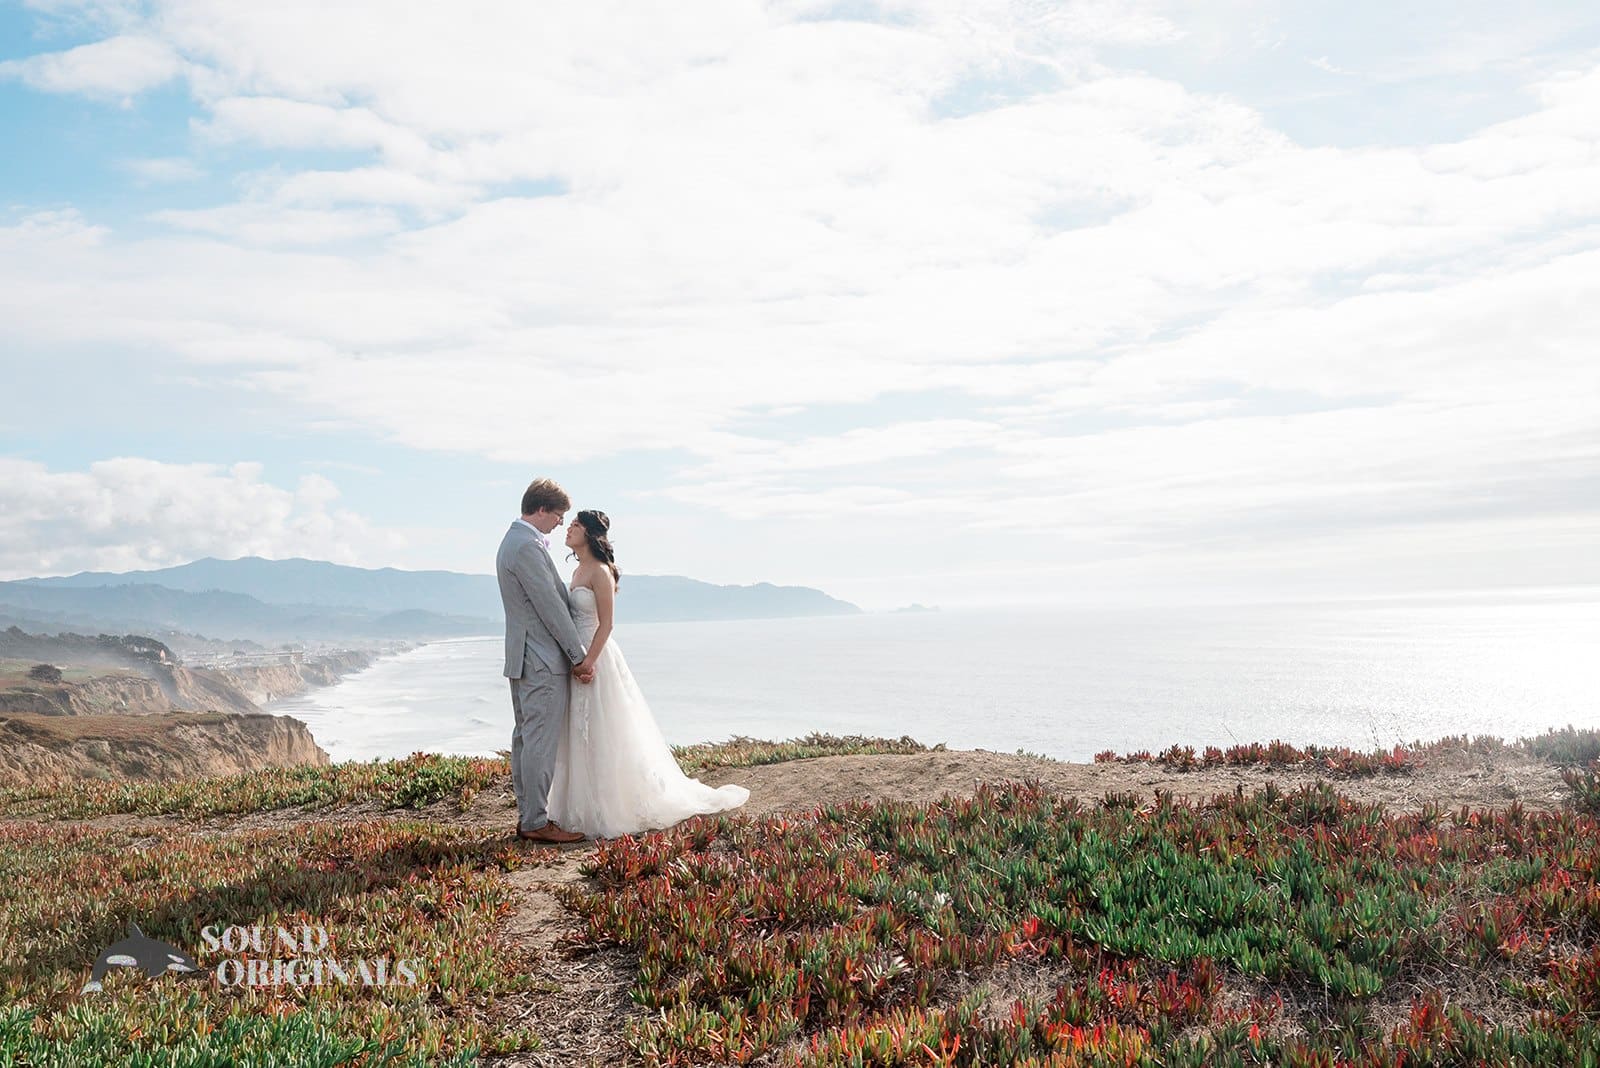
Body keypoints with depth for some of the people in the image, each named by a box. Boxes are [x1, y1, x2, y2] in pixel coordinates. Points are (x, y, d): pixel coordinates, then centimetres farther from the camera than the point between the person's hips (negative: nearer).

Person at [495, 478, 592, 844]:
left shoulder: (512, 541, 17)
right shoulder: (528, 546, -17)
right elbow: (551, 607, -18)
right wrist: (580, 656, -13)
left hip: (523, 658, 11)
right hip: (543, 661, -11)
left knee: (525, 738, 13)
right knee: (541, 742, -6)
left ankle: (527, 816, 20)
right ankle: (536, 822, 0)